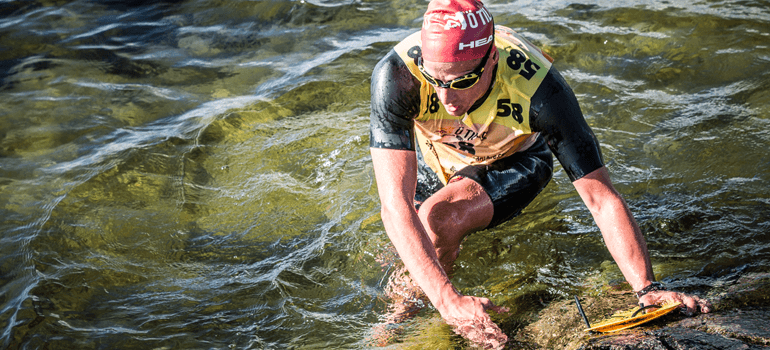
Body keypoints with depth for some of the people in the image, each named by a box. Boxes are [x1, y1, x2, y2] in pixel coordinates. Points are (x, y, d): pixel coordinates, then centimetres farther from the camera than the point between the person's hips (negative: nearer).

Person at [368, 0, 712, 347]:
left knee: (438, 219, -27)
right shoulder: (396, 75, -39)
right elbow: (394, 204, -44)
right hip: (434, 156, 3)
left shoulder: (534, 85, -39)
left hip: (515, 159, -2)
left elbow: (602, 199, -35)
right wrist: (449, 301, -55)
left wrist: (648, 289, -46)